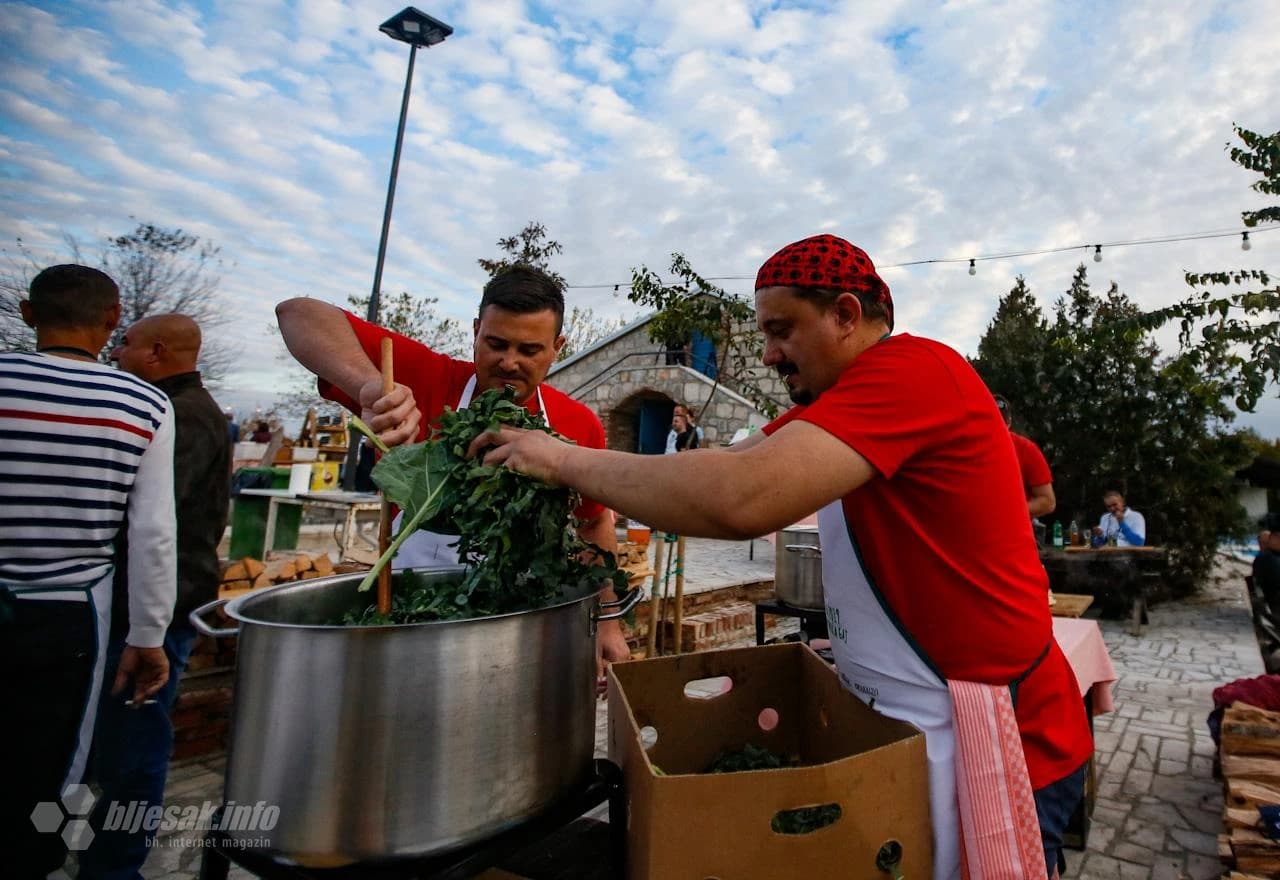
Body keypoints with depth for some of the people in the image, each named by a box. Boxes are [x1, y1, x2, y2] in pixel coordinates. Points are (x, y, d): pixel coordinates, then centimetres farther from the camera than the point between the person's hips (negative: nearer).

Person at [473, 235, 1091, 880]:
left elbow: (741, 499, -35)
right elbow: (731, 467, 4)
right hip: (910, 722, 9)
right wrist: (575, 478, -7)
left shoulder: (911, 369, -22)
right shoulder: (842, 398, 10)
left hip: (985, 748, -8)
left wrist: (567, 461, -22)